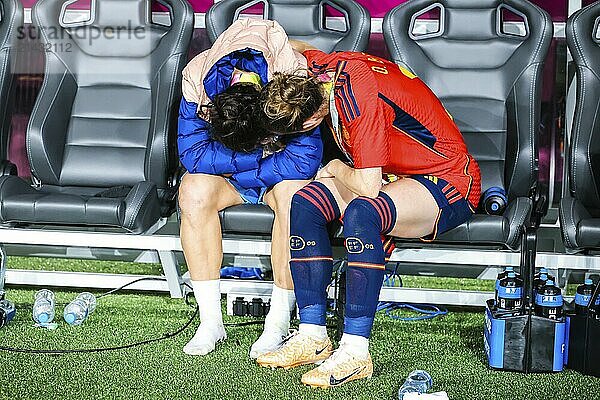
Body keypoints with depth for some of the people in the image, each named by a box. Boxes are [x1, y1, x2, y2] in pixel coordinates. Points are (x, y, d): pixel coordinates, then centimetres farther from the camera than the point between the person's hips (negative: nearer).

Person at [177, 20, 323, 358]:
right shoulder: (199, 81, -24)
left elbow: (304, 161, -31)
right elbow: (192, 153, -23)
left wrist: (232, 170, -25)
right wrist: (262, 154, -27)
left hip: (280, 175, -2)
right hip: (220, 175, 2)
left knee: (293, 194, -36)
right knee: (193, 190, -31)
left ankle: (279, 321, -27)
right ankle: (211, 322, -25)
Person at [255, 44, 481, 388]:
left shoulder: (359, 102, -29)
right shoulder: (323, 67, -4)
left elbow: (367, 187, -30)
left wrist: (336, 168, -8)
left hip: (447, 182, -9)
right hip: (392, 174, 9)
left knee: (360, 213, -37)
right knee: (305, 203, -11)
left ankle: (356, 352, -32)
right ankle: (314, 337, -11)